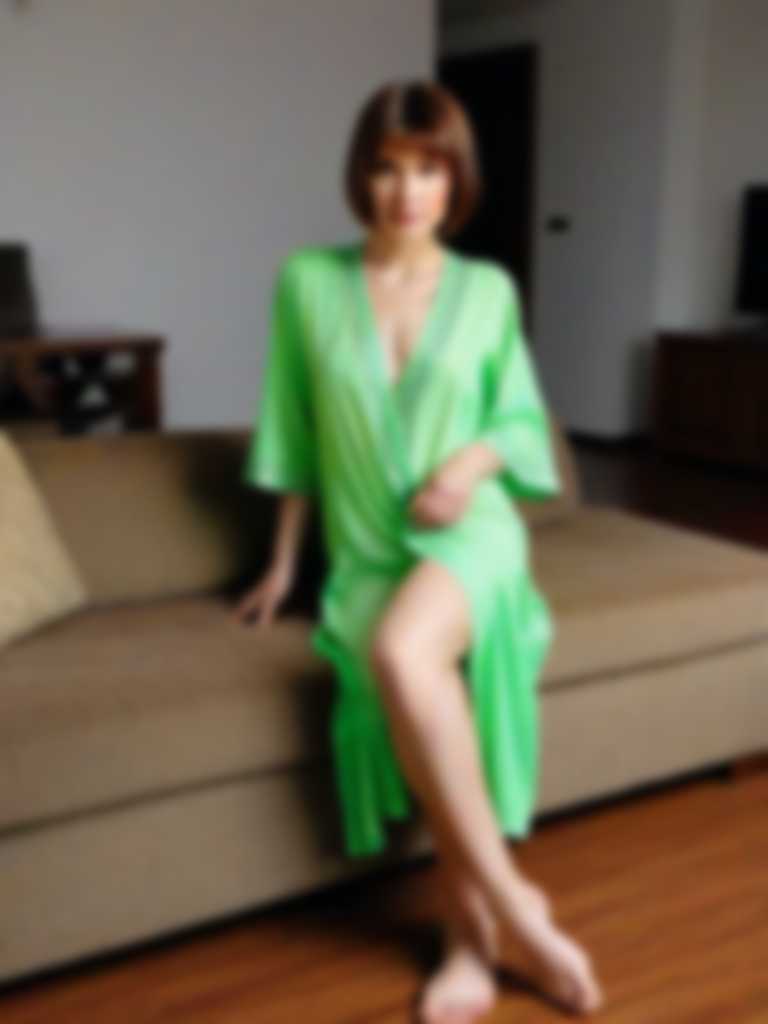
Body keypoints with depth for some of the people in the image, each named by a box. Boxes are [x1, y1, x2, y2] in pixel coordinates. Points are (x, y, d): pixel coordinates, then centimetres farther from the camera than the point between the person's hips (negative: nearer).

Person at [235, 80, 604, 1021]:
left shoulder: (489, 289, 4)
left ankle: (487, 920, -23)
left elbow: (523, 418, 13)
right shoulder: (306, 282, 3)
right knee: (417, 688, -32)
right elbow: (294, 431, 9)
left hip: (469, 531, -1)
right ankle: (491, 925, -18)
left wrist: (476, 458, -10)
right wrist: (284, 561, 10)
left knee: (403, 652, -35)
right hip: (367, 554, 2)